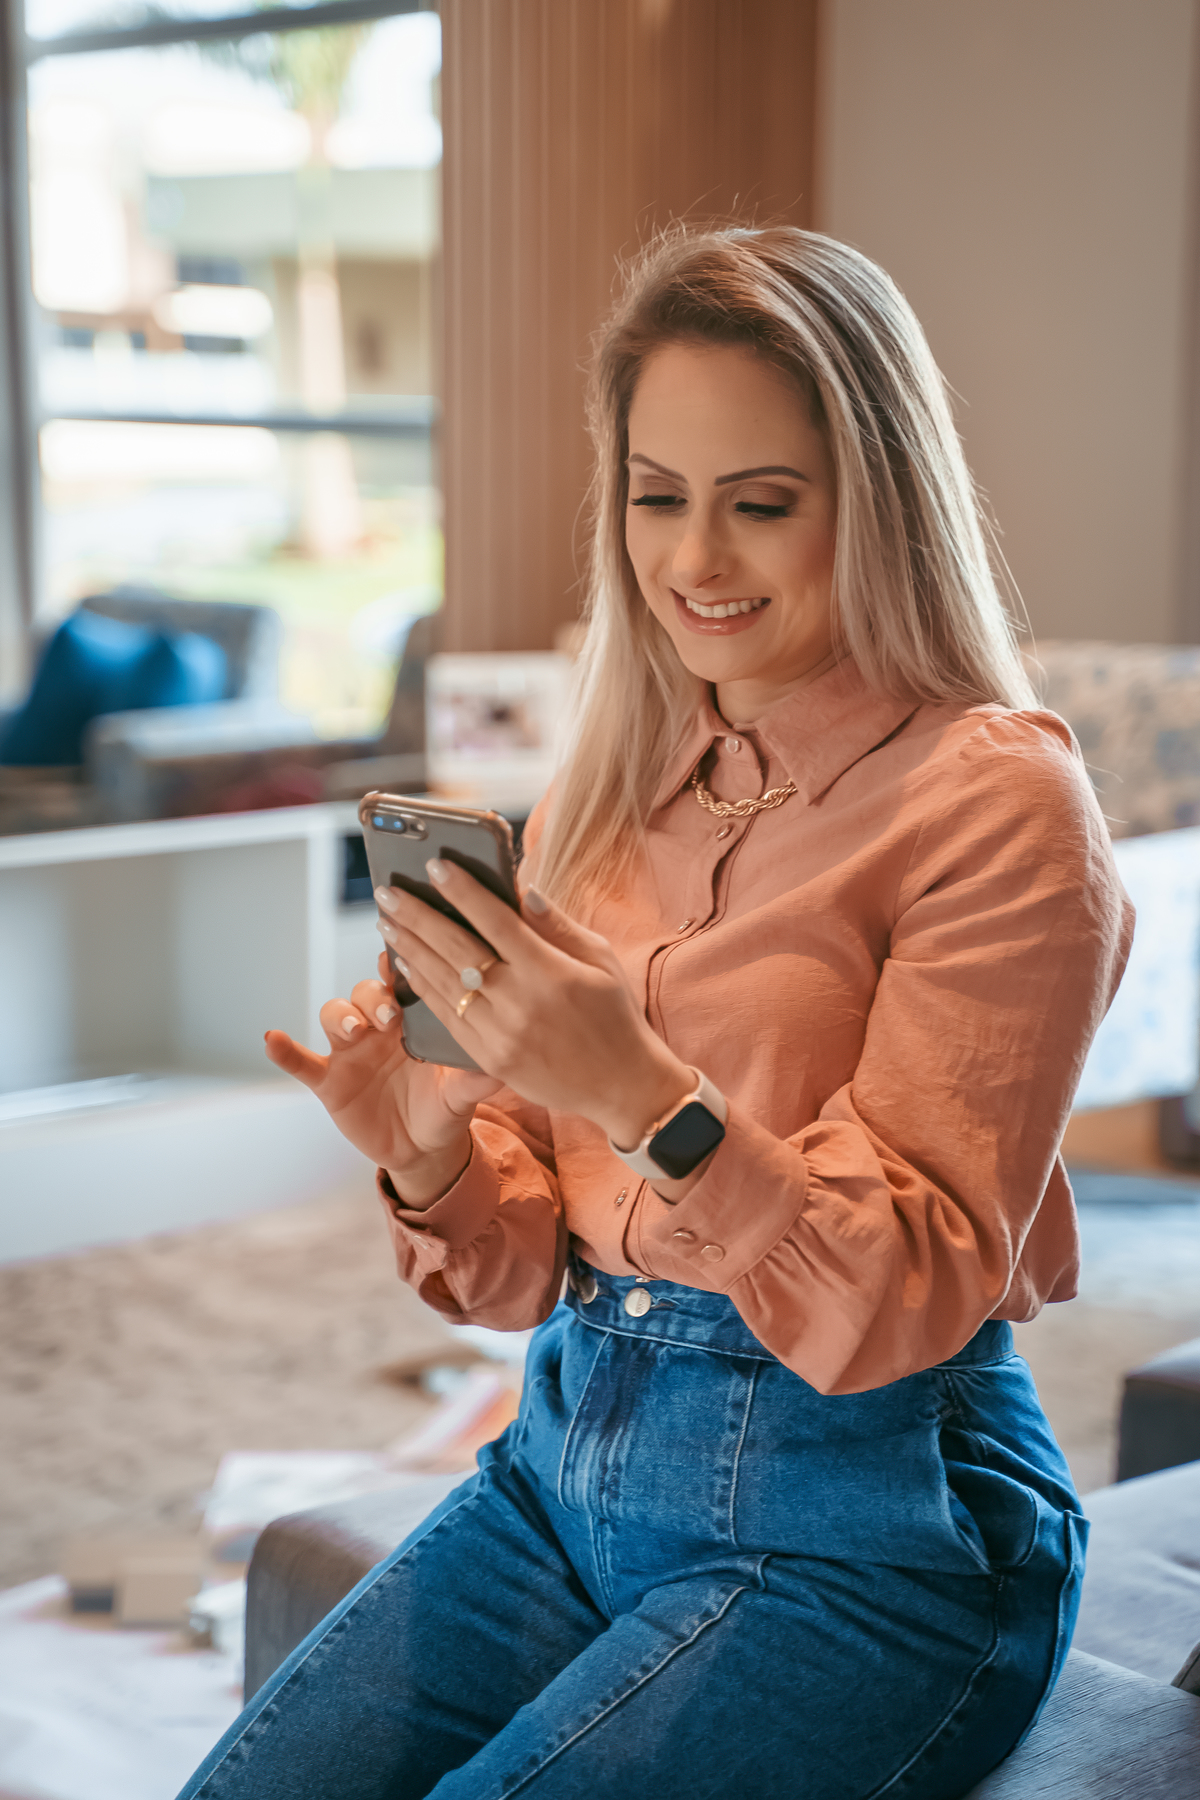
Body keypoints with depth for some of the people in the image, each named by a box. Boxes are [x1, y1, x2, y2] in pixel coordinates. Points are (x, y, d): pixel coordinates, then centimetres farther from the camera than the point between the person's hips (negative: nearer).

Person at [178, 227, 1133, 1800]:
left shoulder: (996, 800, -11)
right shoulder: (609, 795, 8)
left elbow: (907, 1298, -15)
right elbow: (527, 1268, 9)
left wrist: (649, 1097, -30)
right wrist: (427, 1153, -12)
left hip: (868, 1521, -5)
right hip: (570, 1464, 5)